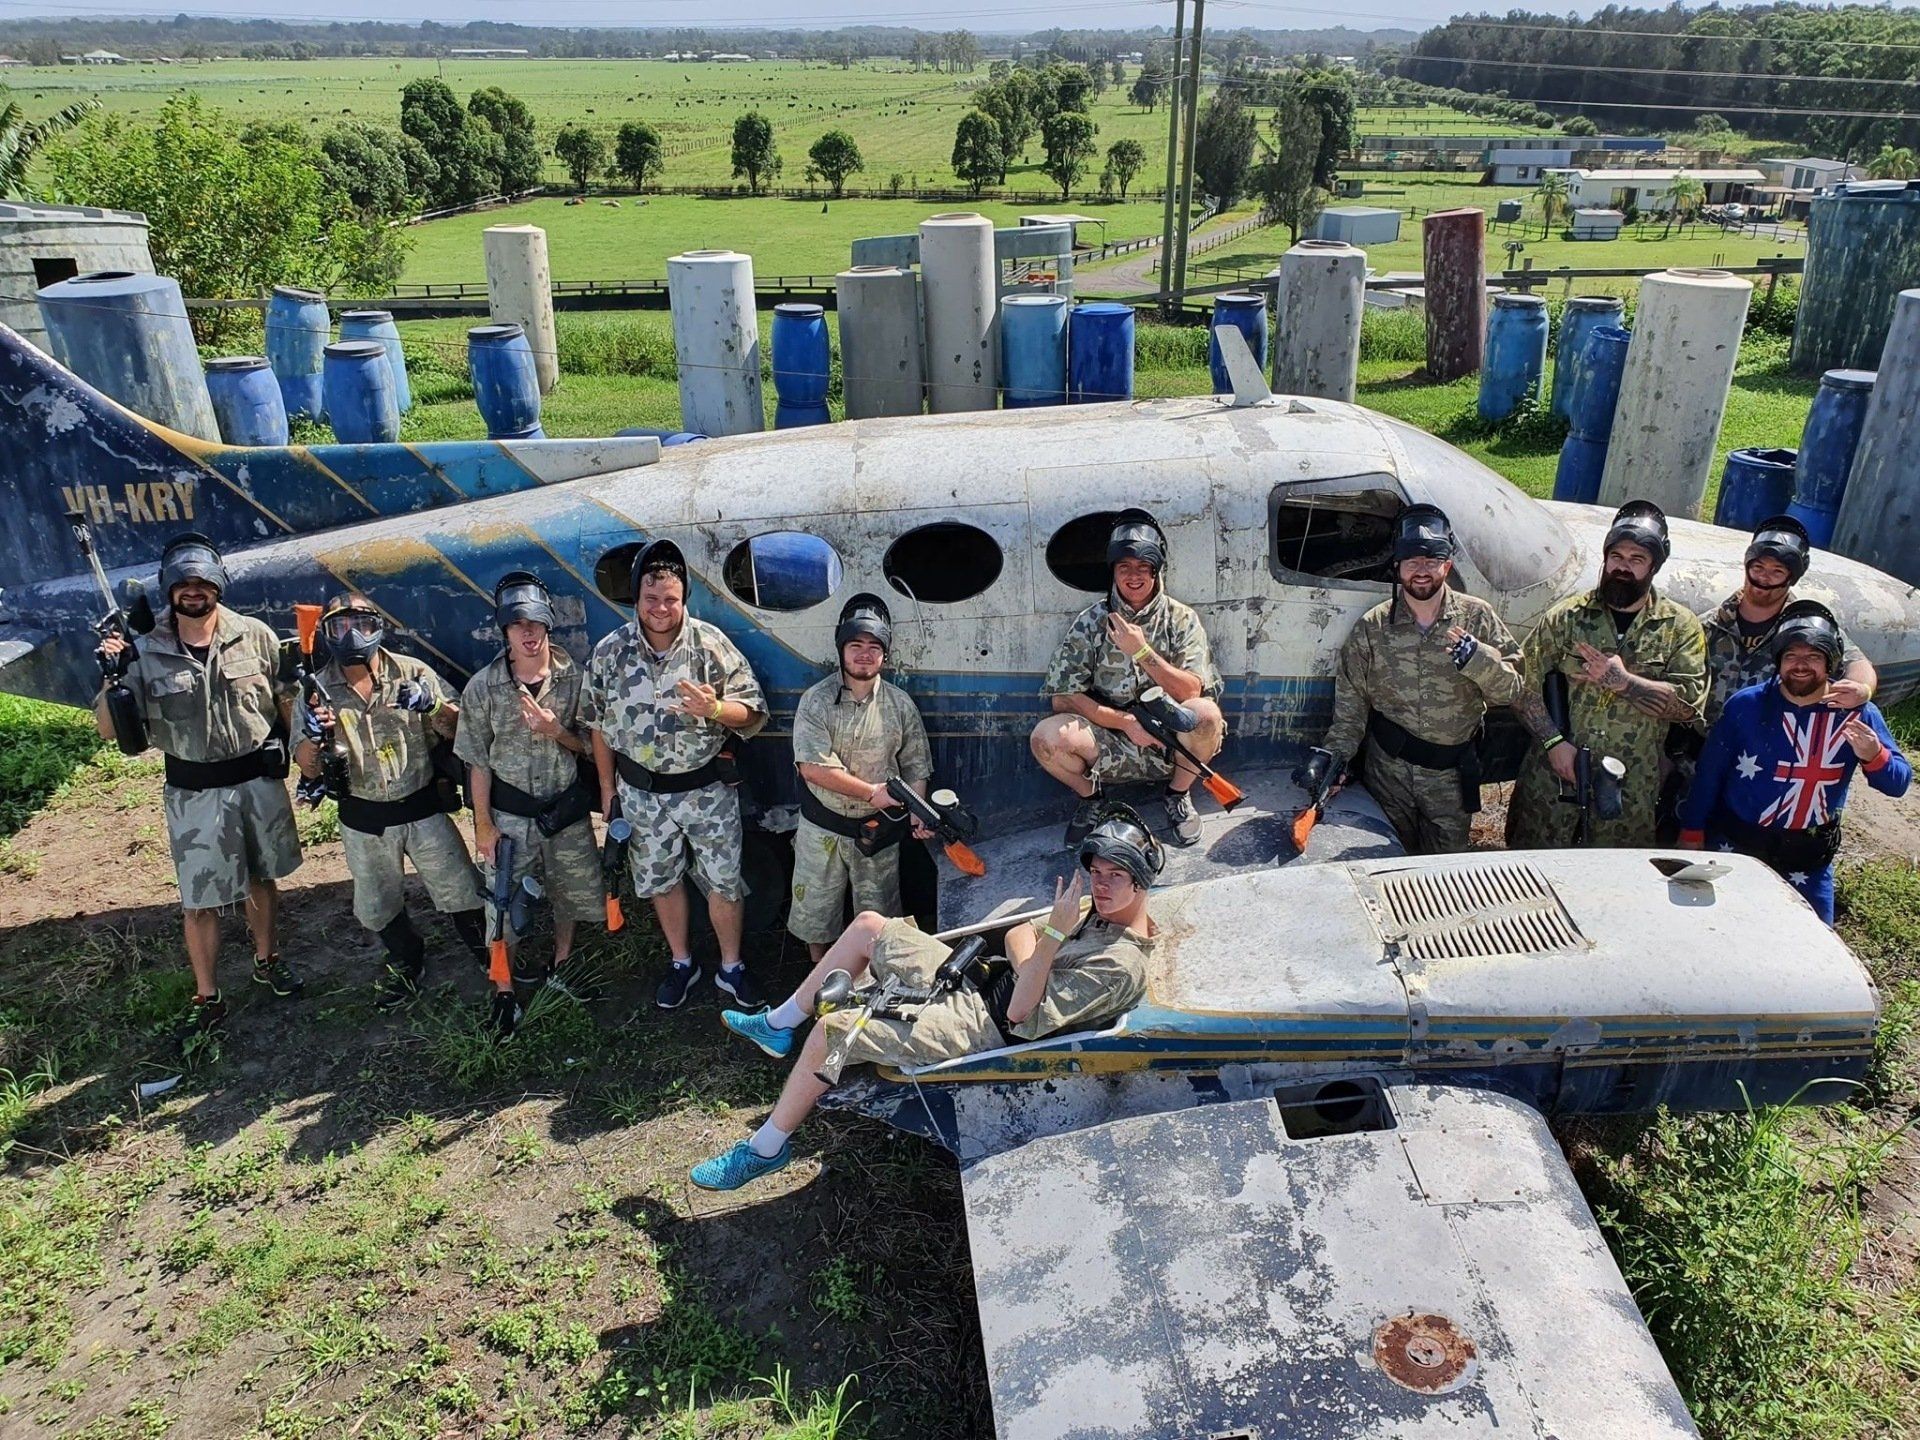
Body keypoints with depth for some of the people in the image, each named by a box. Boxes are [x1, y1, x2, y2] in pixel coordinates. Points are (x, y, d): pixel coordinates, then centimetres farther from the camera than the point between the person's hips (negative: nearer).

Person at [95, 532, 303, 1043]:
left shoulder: (255, 636, -6)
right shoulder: (146, 654, -8)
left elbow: (286, 698, 6)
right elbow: (109, 729, -7)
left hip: (260, 780, 1)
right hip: (194, 794, -1)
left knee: (261, 878, 18)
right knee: (199, 900, 5)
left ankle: (267, 962, 39)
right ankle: (207, 999, 19)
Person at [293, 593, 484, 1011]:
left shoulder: (413, 673, -8)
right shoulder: (315, 692, -5)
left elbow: (456, 732, -6)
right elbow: (308, 769, -4)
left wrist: (433, 705, -27)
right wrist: (312, 735, -25)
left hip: (423, 807, -1)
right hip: (364, 820, 2)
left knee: (461, 893, 8)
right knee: (378, 907, 18)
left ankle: (488, 955, 33)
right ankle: (406, 960, 45)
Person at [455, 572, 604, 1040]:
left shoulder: (575, 679, -10)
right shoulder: (482, 688, -11)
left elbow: (589, 746, -2)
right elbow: (478, 761, -5)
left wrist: (556, 732, -23)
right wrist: (483, 824, -5)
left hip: (566, 809, 2)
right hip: (509, 813, -1)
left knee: (572, 894, 17)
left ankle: (561, 964, 43)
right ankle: (504, 990, 24)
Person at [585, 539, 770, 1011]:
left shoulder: (711, 643, -11)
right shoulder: (609, 653, -5)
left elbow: (753, 711, -8)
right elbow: (598, 724, 6)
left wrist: (714, 709, -29)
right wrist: (607, 786, 9)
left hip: (708, 789, -2)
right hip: (641, 793, 2)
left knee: (724, 881, 7)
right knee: (661, 881, 16)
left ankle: (731, 968, 26)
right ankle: (681, 964, 36)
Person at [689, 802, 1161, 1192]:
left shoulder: (1121, 967, -24)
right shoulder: (1105, 909, 4)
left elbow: (1022, 1016, -27)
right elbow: (1017, 935, 10)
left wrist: (1054, 933, -30)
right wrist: (1032, 971, -11)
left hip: (977, 1027, -10)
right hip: (975, 978, 10)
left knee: (832, 1030, -17)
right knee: (868, 925, 11)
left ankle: (766, 1149, 4)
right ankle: (780, 1025, 24)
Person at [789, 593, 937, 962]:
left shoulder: (900, 705, -3)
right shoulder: (816, 701, -11)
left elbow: (915, 765, 1)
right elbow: (813, 767, -19)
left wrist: (918, 813, -16)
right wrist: (871, 792, -19)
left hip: (878, 828, 1)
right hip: (823, 826, -1)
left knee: (878, 914, 13)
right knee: (815, 908, 12)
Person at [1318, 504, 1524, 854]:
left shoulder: (1477, 617, -4)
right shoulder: (1372, 627, -3)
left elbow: (1510, 690, -6)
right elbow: (1351, 702, 0)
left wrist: (1478, 659, -25)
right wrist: (1335, 753, -12)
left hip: (1452, 776, 0)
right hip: (1388, 770, 0)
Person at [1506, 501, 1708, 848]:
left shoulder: (1680, 626, 2)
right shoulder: (1567, 616, 1)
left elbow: (1690, 703, -9)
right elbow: (1523, 684, -2)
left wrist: (1624, 682, -19)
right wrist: (1554, 741, -12)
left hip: (1631, 791, 0)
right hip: (1553, 778, 0)